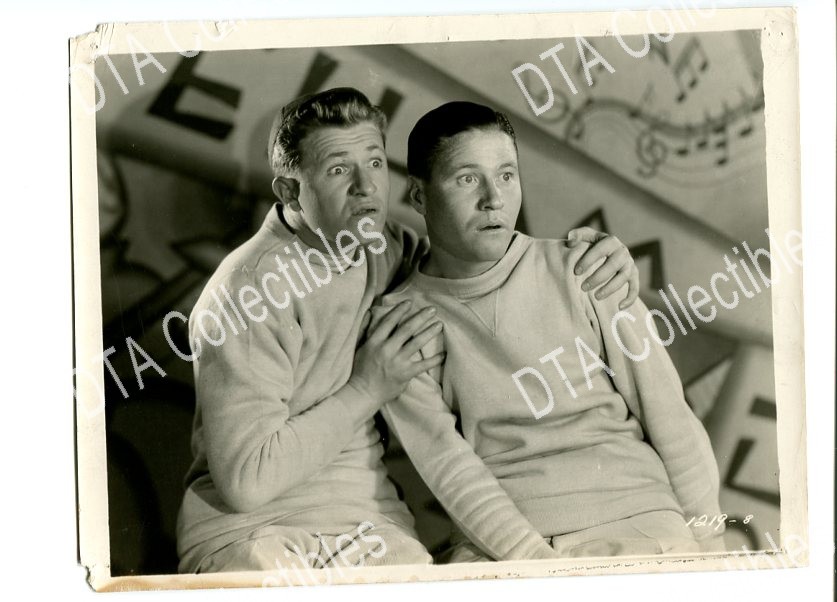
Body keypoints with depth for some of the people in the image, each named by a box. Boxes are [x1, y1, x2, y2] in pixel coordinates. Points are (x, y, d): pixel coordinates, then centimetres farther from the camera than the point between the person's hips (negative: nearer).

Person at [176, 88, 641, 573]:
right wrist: (368, 389, -14)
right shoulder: (250, 295, -14)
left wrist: (595, 255, 5)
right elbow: (245, 481, -18)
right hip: (248, 533, -5)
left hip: (371, 525, 6)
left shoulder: (388, 251, 6)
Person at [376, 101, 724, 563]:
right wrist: (533, 558, -18)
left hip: (635, 518, 1)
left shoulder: (581, 273, 6)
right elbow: (448, 465, -5)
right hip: (497, 542, 0)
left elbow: (666, 411, 8)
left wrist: (706, 538, 3)